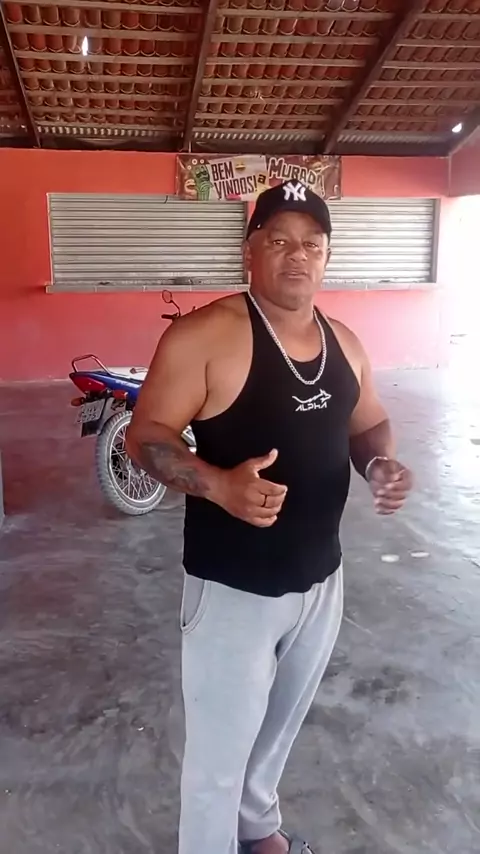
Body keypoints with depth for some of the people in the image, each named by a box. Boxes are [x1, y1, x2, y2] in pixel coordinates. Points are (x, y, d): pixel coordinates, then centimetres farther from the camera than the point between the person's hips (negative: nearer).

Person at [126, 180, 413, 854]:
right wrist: (219, 484, -35)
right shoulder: (207, 334, -17)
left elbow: (368, 425, 16)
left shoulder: (344, 343, 4)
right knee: (219, 753, 7)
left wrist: (382, 465, -7)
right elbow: (146, 434, -17)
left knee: (279, 728, 27)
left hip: (321, 579, 7)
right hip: (233, 588, -6)